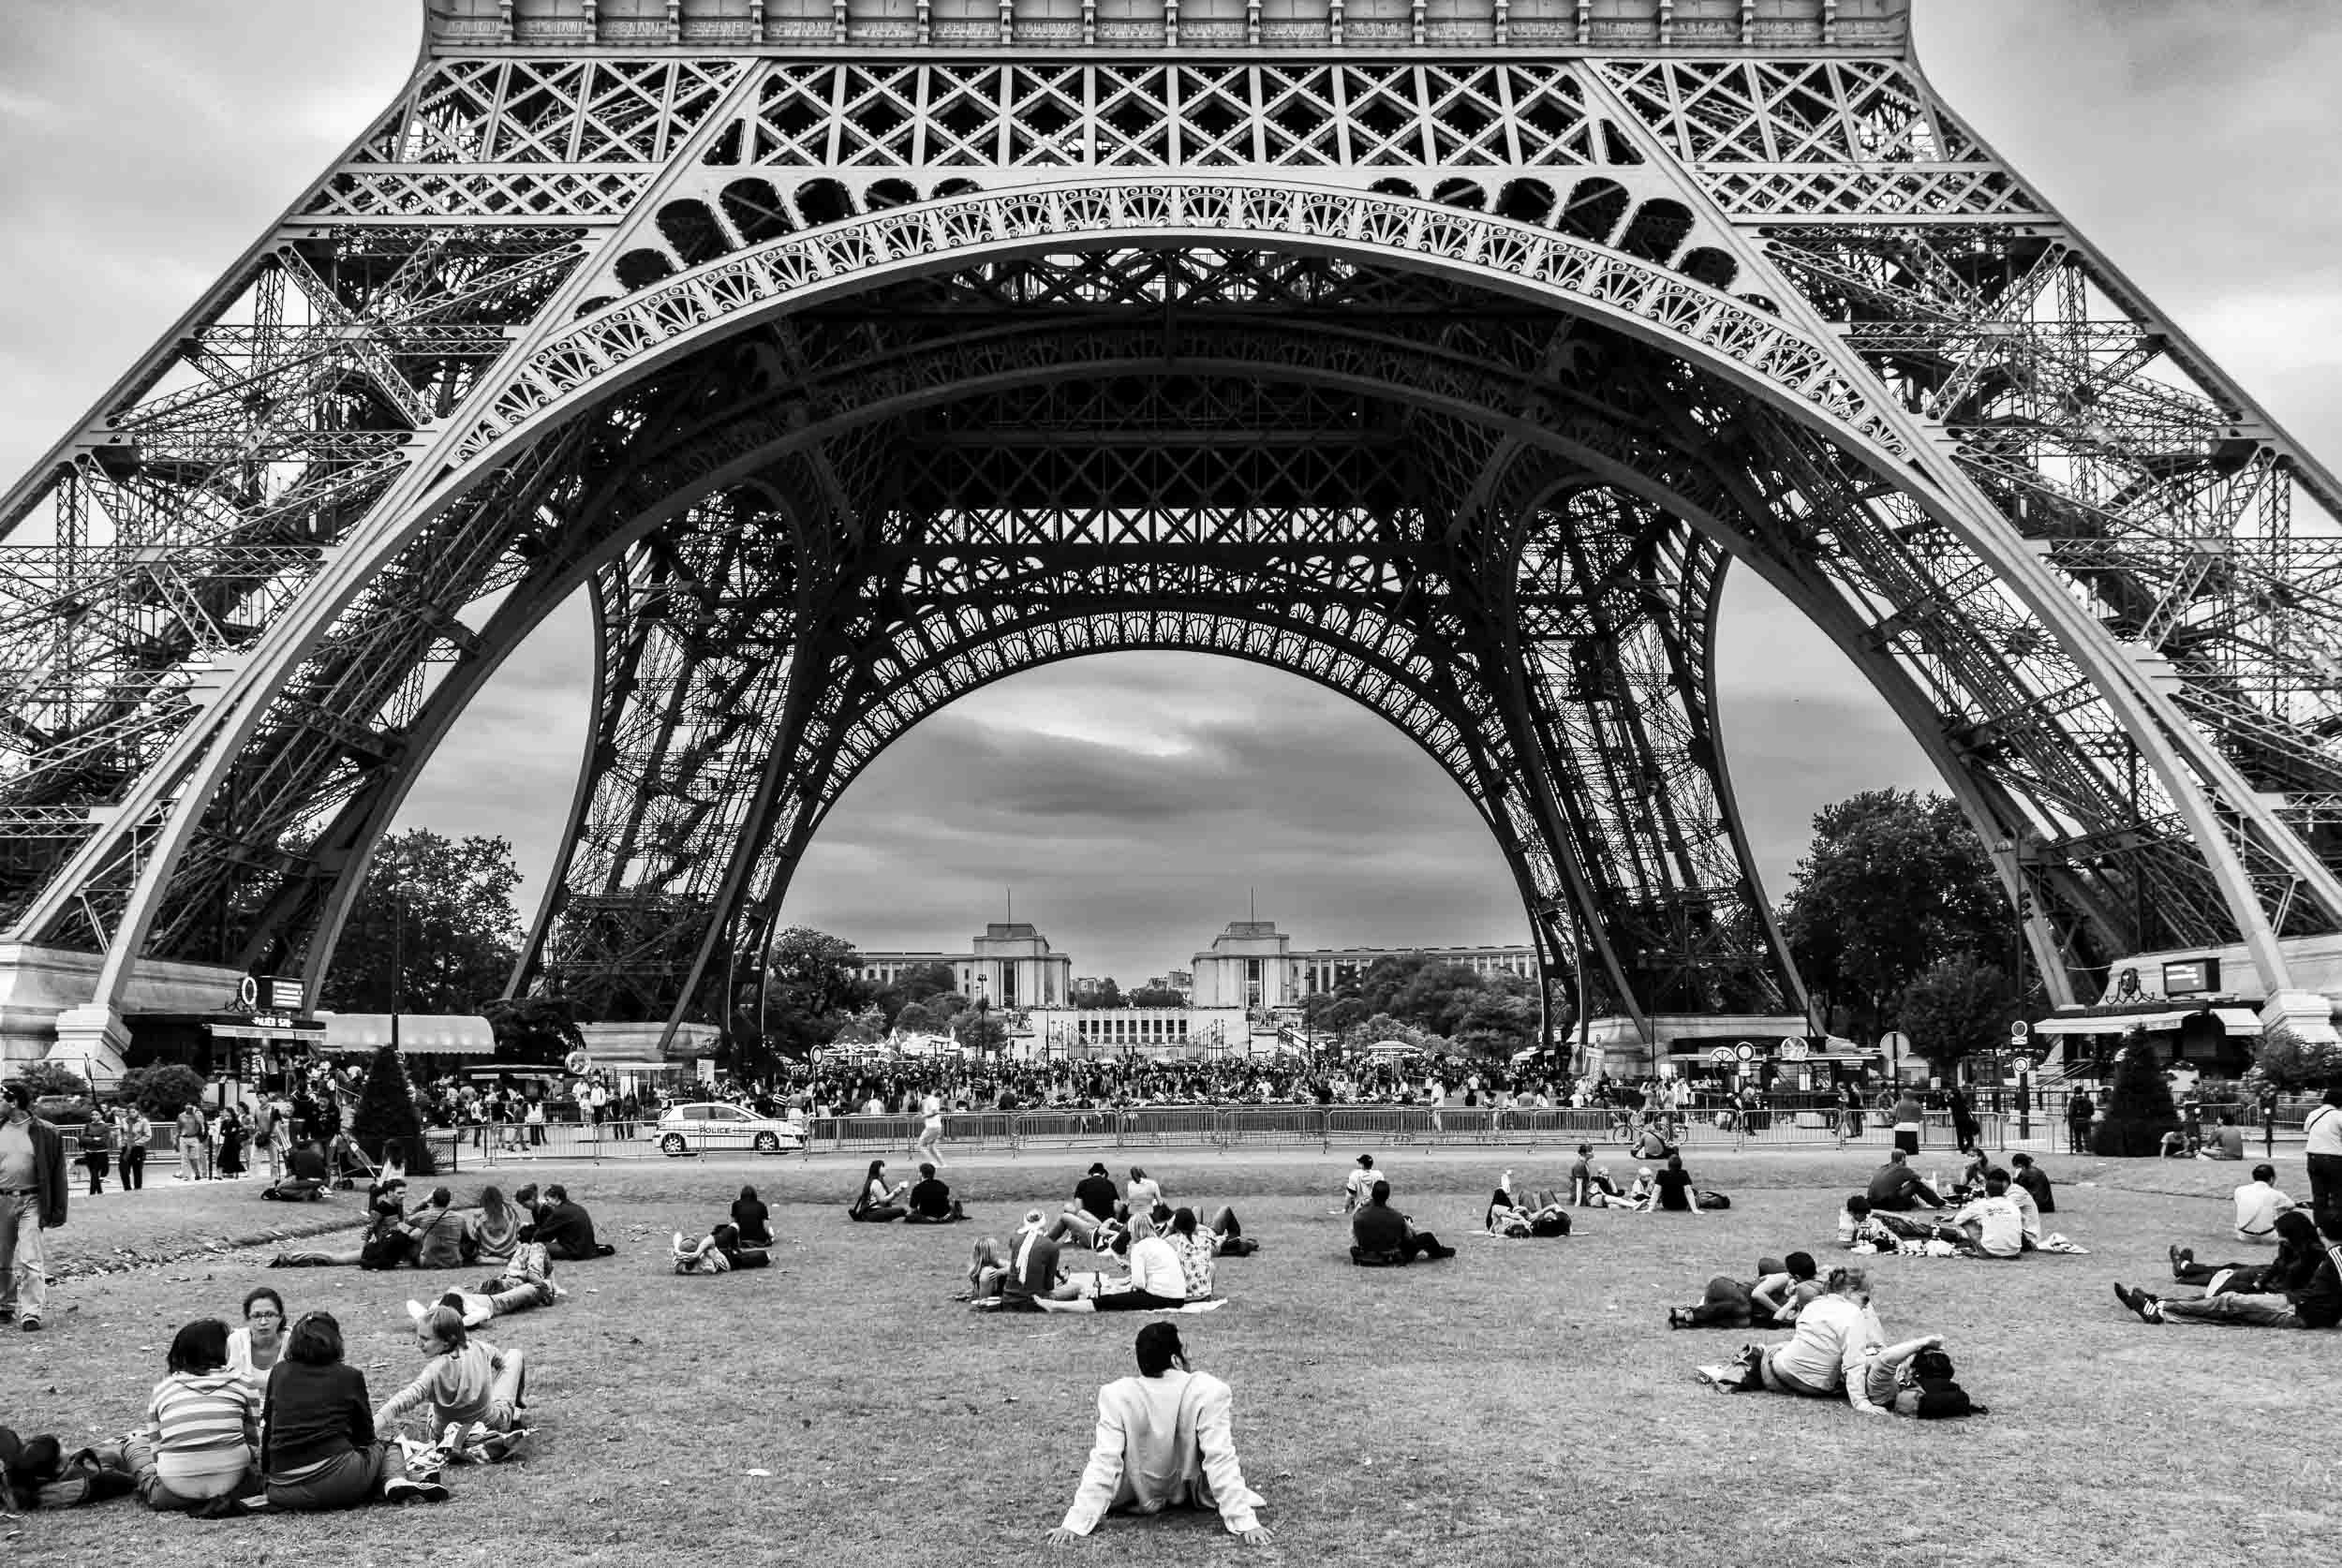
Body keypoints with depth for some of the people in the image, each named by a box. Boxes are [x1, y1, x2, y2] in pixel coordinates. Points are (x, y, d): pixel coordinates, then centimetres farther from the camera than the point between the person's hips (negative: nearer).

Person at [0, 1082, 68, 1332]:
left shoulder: (46, 1133, -5)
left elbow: (57, 1173, -2)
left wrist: (58, 1210, -4)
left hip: (31, 1202, -4)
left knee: (31, 1261, -9)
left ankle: (31, 1313, -8)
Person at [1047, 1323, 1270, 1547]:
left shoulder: (1116, 1395, -22)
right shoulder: (1209, 1392, -26)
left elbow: (1103, 1463, -23)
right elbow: (1220, 1460, -27)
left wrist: (1075, 1524, -20)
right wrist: (1245, 1523, -24)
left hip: (1140, 1502, 1)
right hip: (1193, 1494, -1)